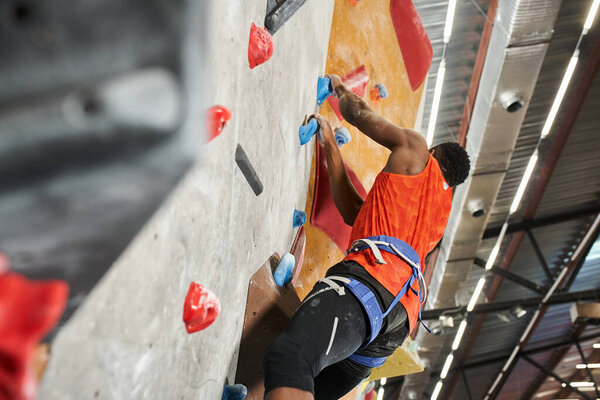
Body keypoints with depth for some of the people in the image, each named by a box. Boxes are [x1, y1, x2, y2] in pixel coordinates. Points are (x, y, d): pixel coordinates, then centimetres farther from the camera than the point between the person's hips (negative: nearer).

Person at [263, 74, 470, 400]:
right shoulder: (443, 206, 38)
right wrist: (330, 148, 42)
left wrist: (338, 85, 50)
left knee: (288, 357, -32)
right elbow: (354, 212, 37)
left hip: (374, 279, -9)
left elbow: (359, 112, 26)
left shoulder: (415, 150, 19)